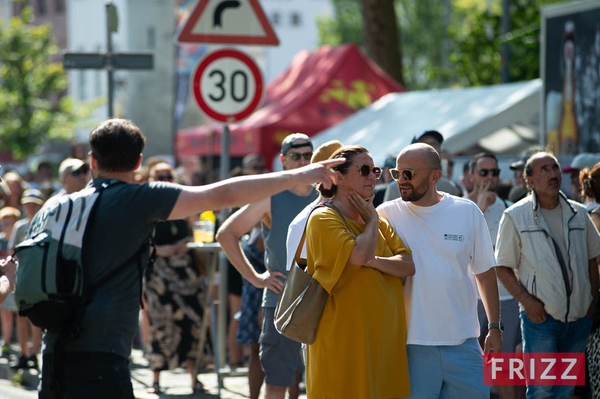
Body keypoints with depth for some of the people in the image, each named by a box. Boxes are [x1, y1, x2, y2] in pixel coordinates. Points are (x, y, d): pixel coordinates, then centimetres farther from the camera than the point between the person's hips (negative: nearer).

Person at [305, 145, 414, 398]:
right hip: (343, 340, -7)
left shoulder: (381, 224, 16)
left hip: (384, 339, 7)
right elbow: (360, 254, -23)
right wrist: (372, 220, -4)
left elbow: (409, 266, 3)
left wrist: (372, 260, -15)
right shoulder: (323, 219, -7)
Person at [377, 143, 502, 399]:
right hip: (412, 343, -2)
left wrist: (495, 328, 8)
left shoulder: (467, 212, 3)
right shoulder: (387, 214, -2)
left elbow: (484, 273, 10)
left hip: (463, 342, 2)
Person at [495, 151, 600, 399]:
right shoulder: (516, 217, -2)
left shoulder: (578, 214, 9)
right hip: (540, 315, -4)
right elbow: (503, 268, -2)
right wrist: (527, 301, -13)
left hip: (579, 316, 4)